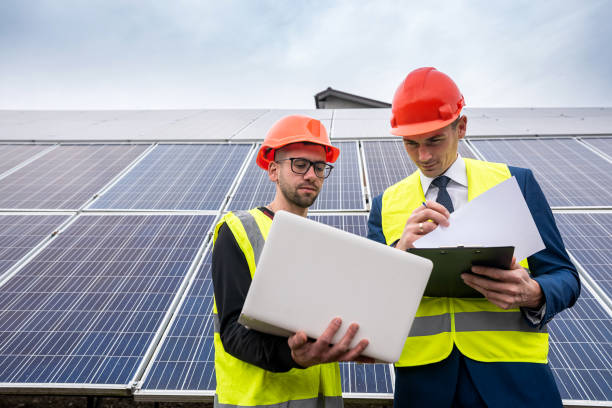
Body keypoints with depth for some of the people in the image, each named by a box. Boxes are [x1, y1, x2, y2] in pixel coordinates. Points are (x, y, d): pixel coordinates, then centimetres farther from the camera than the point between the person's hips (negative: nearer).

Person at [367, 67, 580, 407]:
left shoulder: (516, 182, 2)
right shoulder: (386, 204, 4)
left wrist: (534, 295, -19)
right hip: (423, 372, 1)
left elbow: (564, 277, 4)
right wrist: (400, 251, -20)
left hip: (512, 370, 0)